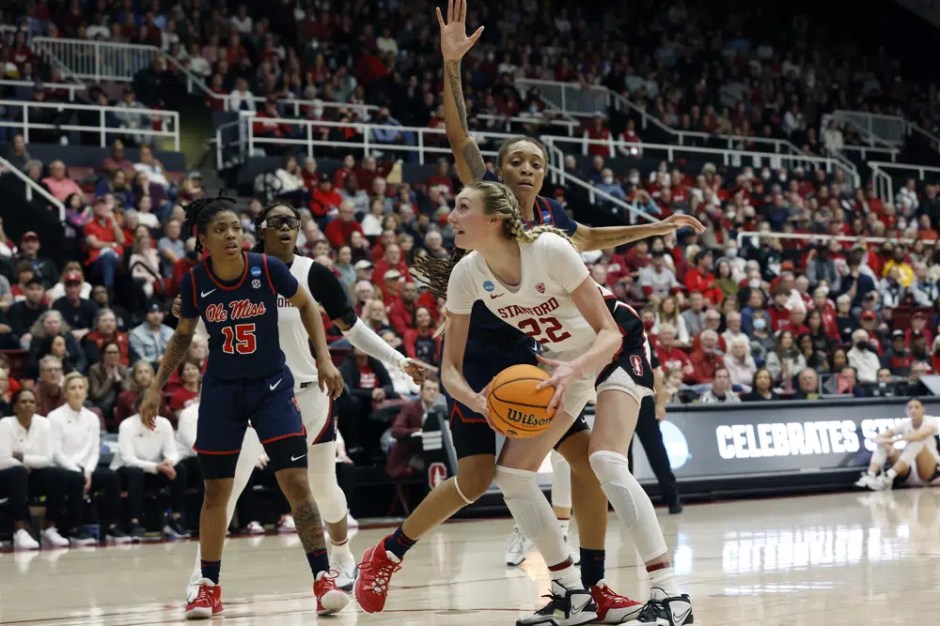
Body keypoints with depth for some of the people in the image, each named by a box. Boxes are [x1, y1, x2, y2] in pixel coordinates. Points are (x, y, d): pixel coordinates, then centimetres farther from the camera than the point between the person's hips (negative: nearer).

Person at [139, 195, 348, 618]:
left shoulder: (268, 269, -15)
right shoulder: (194, 282, -10)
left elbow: (305, 305, 4)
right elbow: (182, 336, 8)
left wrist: (324, 358, -4)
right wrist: (157, 387, 5)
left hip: (272, 387, -1)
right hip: (221, 392, 2)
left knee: (296, 481, -11)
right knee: (216, 491, 5)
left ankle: (323, 579, -5)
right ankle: (209, 588, 19)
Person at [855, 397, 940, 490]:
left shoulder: (930, 421, -9)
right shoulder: (905, 424, 3)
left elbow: (922, 435, -35)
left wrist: (895, 439, -43)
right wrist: (879, 439, -36)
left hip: (931, 472, -5)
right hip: (909, 473, 5)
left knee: (916, 441, -32)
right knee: (883, 444, -13)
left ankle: (888, 477, -43)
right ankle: (870, 476, -34)